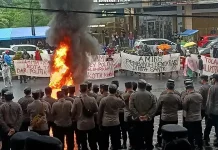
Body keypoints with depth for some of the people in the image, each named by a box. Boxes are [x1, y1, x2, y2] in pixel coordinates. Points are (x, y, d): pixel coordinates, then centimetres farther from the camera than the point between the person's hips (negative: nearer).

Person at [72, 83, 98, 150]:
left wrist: (75, 118, 13)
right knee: (93, 143, 15)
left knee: (83, 144, 9)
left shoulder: (76, 100, -14)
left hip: (81, 124, -1)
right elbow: (96, 110, 1)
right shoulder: (92, 99, -11)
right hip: (91, 124, 2)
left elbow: (73, 112, -8)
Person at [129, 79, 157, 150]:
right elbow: (154, 106, -8)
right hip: (148, 120, 1)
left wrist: (137, 116, -9)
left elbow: (131, 108, -12)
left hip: (138, 120, 0)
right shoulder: (150, 95, -4)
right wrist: (149, 115, -7)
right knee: (148, 136, 11)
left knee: (139, 137, 8)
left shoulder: (133, 95, -6)